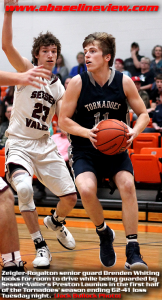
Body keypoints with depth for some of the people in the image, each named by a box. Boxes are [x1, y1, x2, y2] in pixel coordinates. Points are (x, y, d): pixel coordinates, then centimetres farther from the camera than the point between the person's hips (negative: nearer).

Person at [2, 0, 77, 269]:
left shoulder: (58, 86, 9)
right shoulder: (27, 71, -5)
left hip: (45, 145, 5)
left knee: (70, 197, 0)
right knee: (24, 188, -31)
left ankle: (55, 222, 37)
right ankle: (40, 246, -17)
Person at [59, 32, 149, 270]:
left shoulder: (124, 82, -7)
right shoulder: (77, 83, -10)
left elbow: (143, 114, 3)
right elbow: (63, 120, -5)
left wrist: (134, 132, -18)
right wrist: (87, 133, -22)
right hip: (85, 152, -1)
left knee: (127, 185, -24)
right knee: (86, 189, -27)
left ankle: (133, 251, -16)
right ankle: (103, 233, 4)